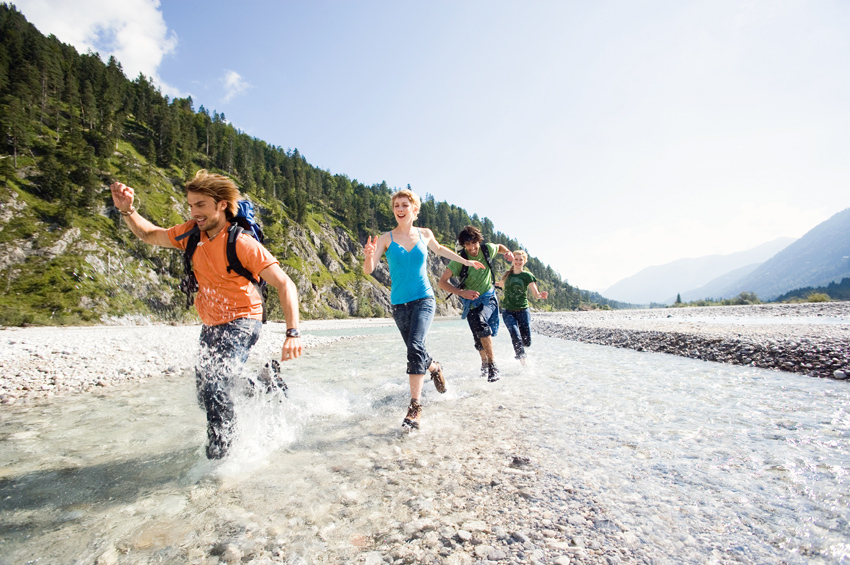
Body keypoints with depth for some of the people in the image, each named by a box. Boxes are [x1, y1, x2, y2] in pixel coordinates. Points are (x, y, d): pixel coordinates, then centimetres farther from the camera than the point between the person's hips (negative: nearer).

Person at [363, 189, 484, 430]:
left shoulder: (425, 234, 5)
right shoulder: (386, 238, -2)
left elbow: (439, 249, 27)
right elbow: (368, 270, -10)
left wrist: (466, 261, 28)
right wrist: (368, 256, -32)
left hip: (423, 299, -1)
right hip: (399, 303, 1)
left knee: (415, 346, -22)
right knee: (414, 350, 12)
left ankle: (415, 405, -17)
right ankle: (434, 368, 46)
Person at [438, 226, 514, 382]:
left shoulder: (487, 249, -10)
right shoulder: (459, 260, -19)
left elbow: (499, 247, 15)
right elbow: (442, 282, -24)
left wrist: (507, 252, -8)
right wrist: (462, 292, -35)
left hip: (488, 297, 0)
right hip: (471, 301, 0)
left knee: (481, 321, -29)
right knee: (479, 337, 0)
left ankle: (492, 364, -21)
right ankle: (485, 362, 32)